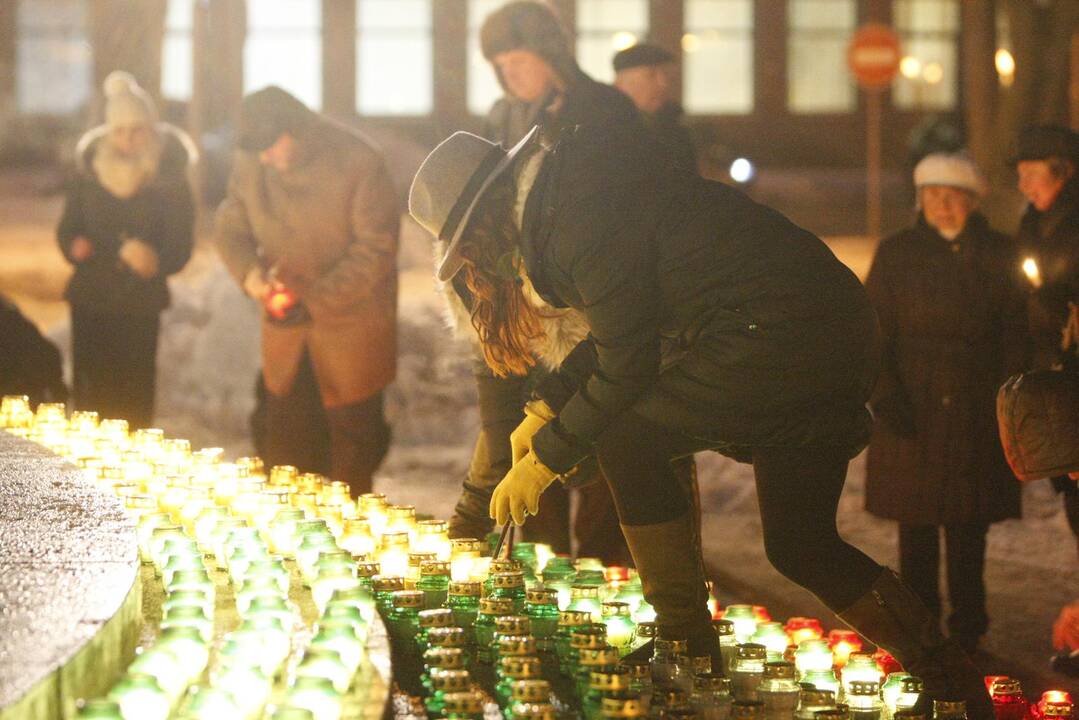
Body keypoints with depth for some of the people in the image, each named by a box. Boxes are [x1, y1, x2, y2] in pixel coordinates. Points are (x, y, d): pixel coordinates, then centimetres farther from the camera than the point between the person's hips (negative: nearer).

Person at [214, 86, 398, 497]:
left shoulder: (358, 163, -18)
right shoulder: (251, 163, -3)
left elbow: (376, 249, -18)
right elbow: (231, 228, 8)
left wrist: (313, 299, -23)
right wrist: (250, 273, -15)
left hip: (350, 321, -5)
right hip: (285, 324, 5)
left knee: (354, 439, 2)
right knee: (280, 440, 11)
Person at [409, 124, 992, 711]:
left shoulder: (583, 218, -16)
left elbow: (626, 367, -12)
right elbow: (616, 335, 26)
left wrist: (547, 456, -1)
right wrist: (547, 411, 18)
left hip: (783, 333, -11)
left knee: (624, 438, -7)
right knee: (798, 546, 15)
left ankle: (687, 642, -1)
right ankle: (948, 680, 16)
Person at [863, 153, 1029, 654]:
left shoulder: (997, 255, 7)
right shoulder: (897, 254, 6)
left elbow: (1014, 332, 6)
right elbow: (873, 329, 4)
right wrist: (884, 392, -8)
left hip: (974, 414, 0)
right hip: (912, 408, 0)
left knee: (968, 528, 2)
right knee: (916, 528, 1)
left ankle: (967, 630, 11)